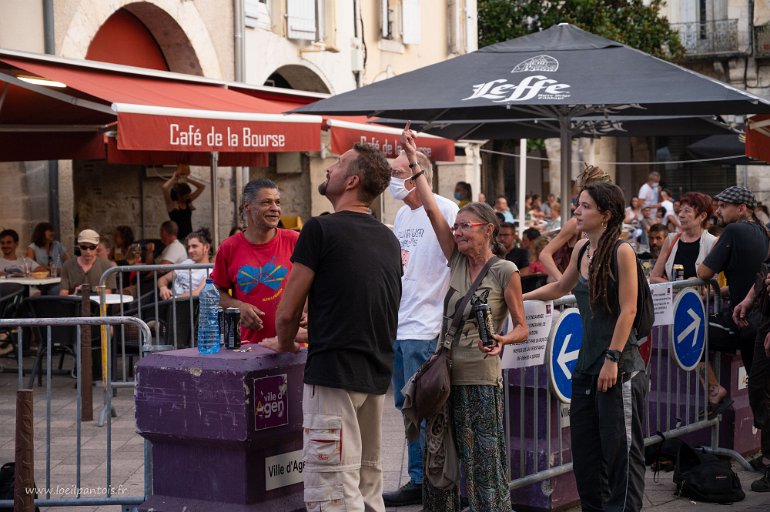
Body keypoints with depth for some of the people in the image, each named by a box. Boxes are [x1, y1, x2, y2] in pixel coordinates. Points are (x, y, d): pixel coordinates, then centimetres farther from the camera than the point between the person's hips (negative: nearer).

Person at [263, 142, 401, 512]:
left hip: (333, 372, -8)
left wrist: (284, 344, 14)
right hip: (378, 373, 8)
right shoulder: (389, 239, 13)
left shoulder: (321, 229, -9)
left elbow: (288, 313, -7)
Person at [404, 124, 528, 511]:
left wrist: (501, 341, -24)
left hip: (481, 379, -5)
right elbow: (431, 208, 3)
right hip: (446, 375, 6)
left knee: (485, 465, -3)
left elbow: (522, 328, -3)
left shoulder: (505, 271, -6)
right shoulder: (457, 261, 6)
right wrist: (413, 160, 1)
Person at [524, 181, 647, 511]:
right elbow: (561, 287, 27)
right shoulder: (581, 249, 9)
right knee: (584, 450, 13)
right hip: (586, 366, 8)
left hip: (619, 368, -8)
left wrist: (612, 360, -17)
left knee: (620, 449, -1)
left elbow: (627, 310, -15)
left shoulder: (621, 252, -12)